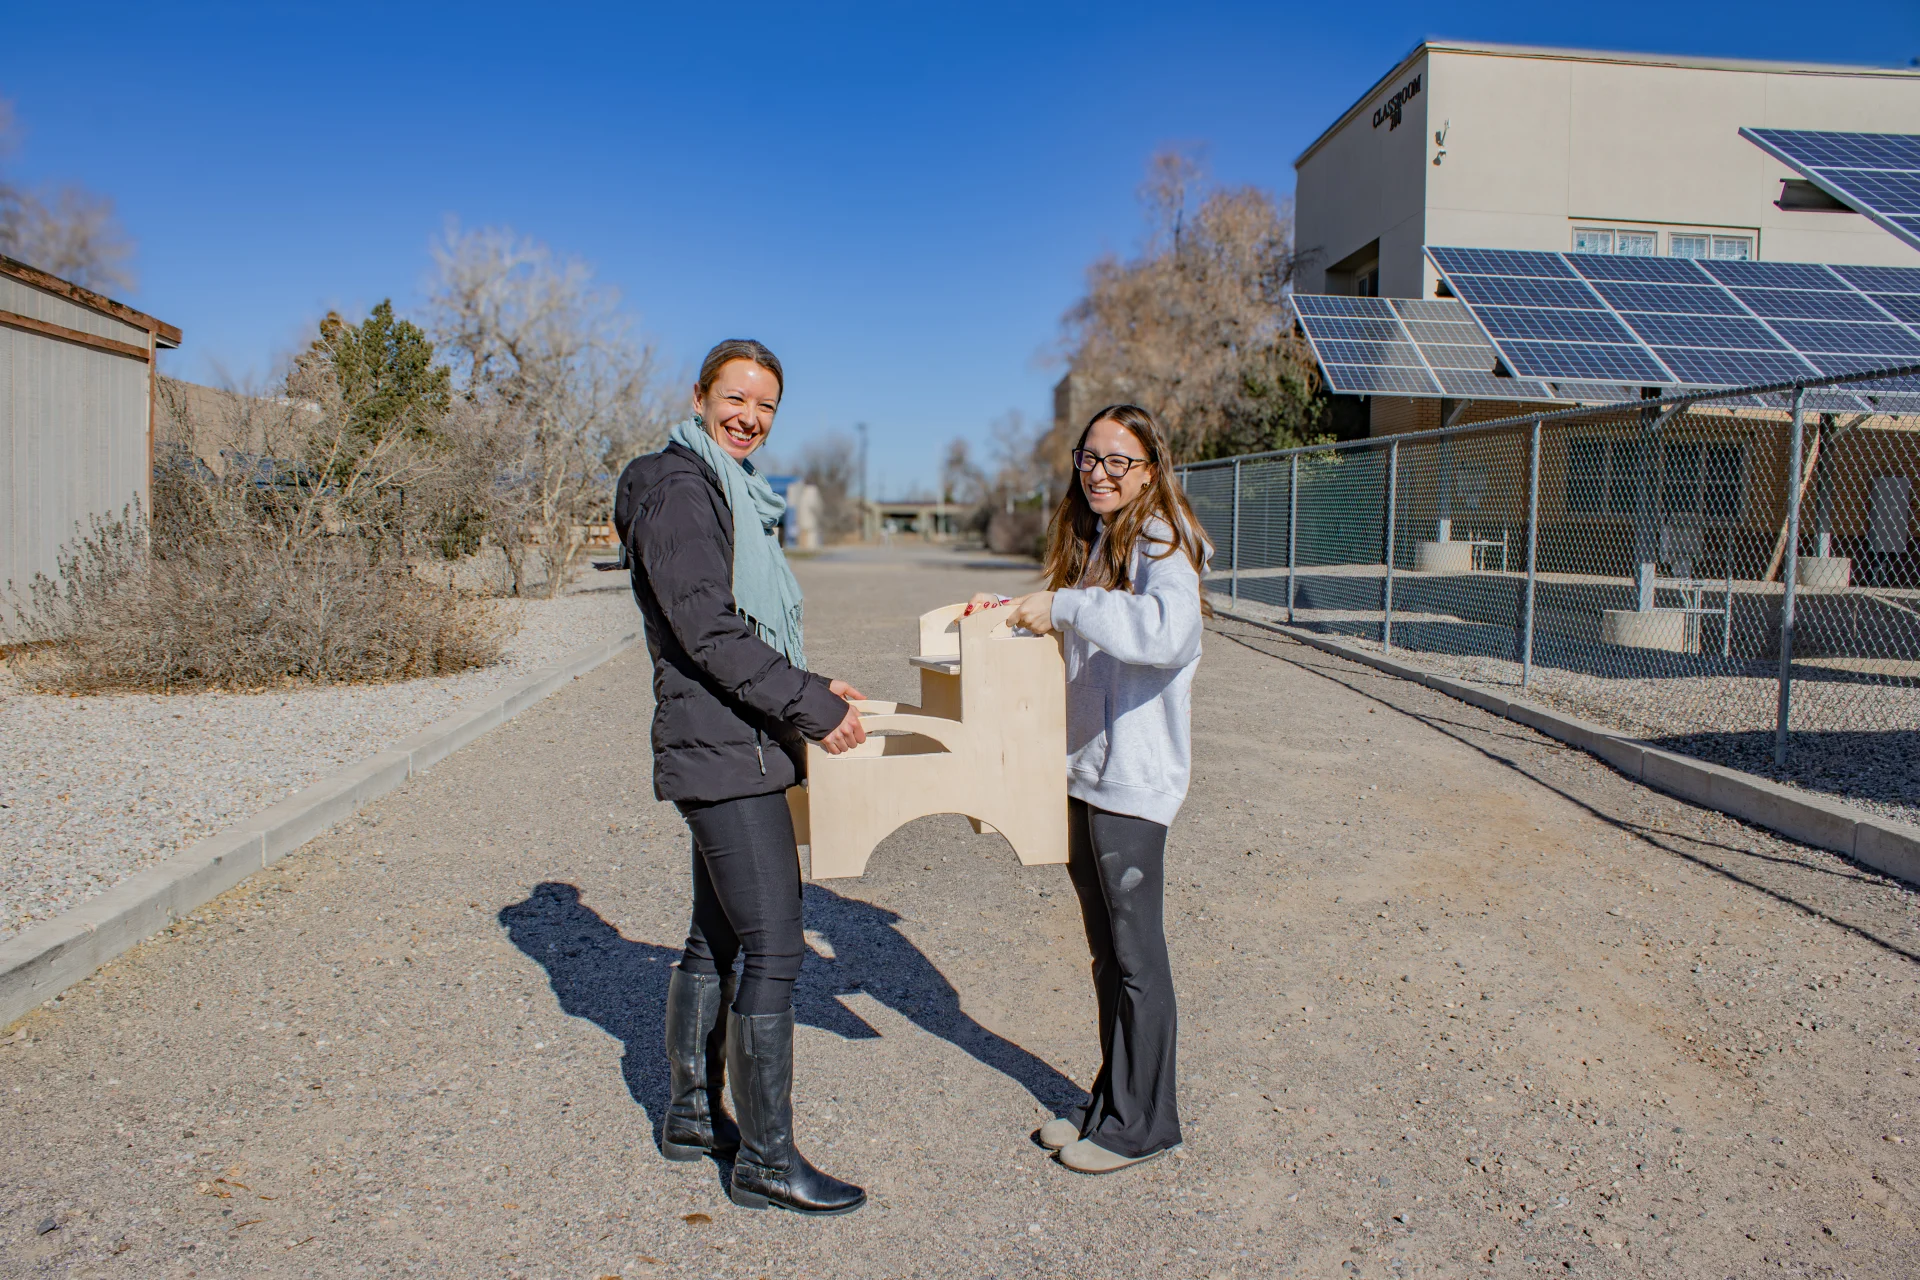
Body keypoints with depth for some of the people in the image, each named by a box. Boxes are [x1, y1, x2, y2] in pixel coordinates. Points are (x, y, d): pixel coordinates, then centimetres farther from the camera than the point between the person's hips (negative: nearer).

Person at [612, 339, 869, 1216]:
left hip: (735, 746, 10)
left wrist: (805, 690, 16)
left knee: (716, 938, 17)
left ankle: (693, 1115, 30)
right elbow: (705, 628, -21)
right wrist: (808, 704, -19)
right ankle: (767, 1160, 3)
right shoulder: (679, 486, -12)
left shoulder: (734, 493, 19)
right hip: (724, 751, -10)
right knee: (774, 945, -8)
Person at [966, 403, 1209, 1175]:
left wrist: (1065, 605, -30)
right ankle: (1110, 1104, 31)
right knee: (1107, 952, 17)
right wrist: (1013, 612, 9)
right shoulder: (1090, 543, 13)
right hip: (1084, 772, 9)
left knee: (1138, 956, 4)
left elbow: (1170, 631, -35)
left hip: (1134, 779, -8)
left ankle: (1142, 1124, 19)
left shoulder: (1163, 547, -14)